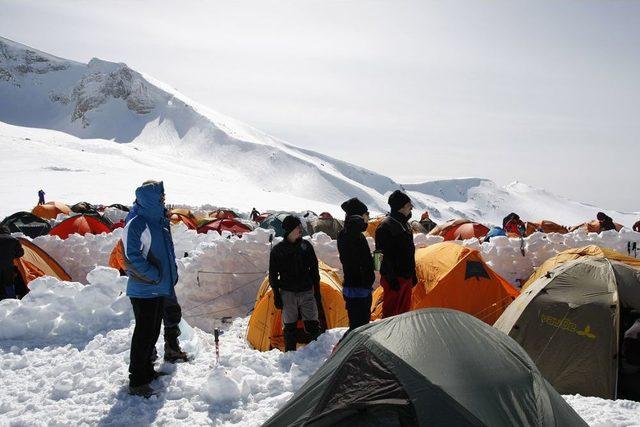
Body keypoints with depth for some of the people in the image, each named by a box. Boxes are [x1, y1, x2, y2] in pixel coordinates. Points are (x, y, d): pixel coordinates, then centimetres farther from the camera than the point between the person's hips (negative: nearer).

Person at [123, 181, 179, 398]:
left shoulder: (160, 222, 10)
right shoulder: (136, 225, -18)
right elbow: (132, 257, -22)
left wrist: (172, 273, 11)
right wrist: (154, 276, -16)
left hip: (160, 289, 9)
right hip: (143, 290, -9)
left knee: (153, 331, 18)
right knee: (144, 333, -5)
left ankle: (147, 371, 31)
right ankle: (137, 381, 4)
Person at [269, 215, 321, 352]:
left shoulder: (306, 245, 3)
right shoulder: (278, 250, -5)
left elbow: (314, 269, 10)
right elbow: (273, 275, 0)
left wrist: (317, 290, 8)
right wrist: (276, 295, -3)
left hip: (307, 292, 2)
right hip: (288, 293, -2)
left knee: (312, 324, 1)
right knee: (289, 326, 6)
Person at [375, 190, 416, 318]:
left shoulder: (404, 224, 14)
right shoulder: (386, 226, -16)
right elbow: (385, 255, -19)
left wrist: (413, 274, 20)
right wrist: (392, 278, -21)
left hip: (406, 277, 9)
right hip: (395, 278, -9)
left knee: (404, 309, 16)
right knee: (390, 312, -4)